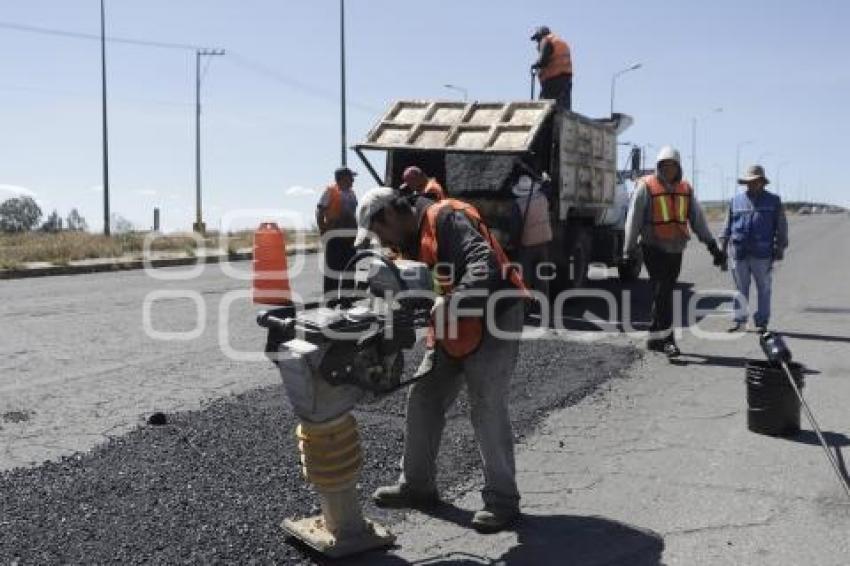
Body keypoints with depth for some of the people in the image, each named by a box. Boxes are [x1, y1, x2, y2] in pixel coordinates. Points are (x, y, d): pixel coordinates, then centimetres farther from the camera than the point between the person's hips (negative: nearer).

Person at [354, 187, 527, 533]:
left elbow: (485, 265, -32)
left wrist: (448, 306, -43)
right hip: (452, 326, 10)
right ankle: (417, 486, 24)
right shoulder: (411, 241, 11)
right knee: (423, 399, 11)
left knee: (487, 411, -7)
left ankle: (502, 500, 8)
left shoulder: (446, 219, -19)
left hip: (494, 317, -10)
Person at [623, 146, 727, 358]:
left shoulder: (685, 189, 11)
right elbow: (633, 219, -6)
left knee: (664, 293, 9)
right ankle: (666, 338, -11)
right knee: (662, 293, -11)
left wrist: (712, 245, 2)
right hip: (654, 250, -5)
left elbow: (698, 219, 10)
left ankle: (655, 338, 17)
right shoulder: (646, 187, -4)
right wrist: (629, 250, -10)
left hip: (676, 250, 5)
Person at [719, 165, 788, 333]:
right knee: (740, 289, 7)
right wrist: (722, 246, 7)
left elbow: (781, 227, 5)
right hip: (740, 253, 2)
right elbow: (728, 225, 13)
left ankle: (762, 322, 10)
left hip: (762, 254, -2)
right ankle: (739, 320, 15)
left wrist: (780, 248, -1)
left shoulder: (773, 201, 6)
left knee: (764, 289, 2)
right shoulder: (736, 201, 11)